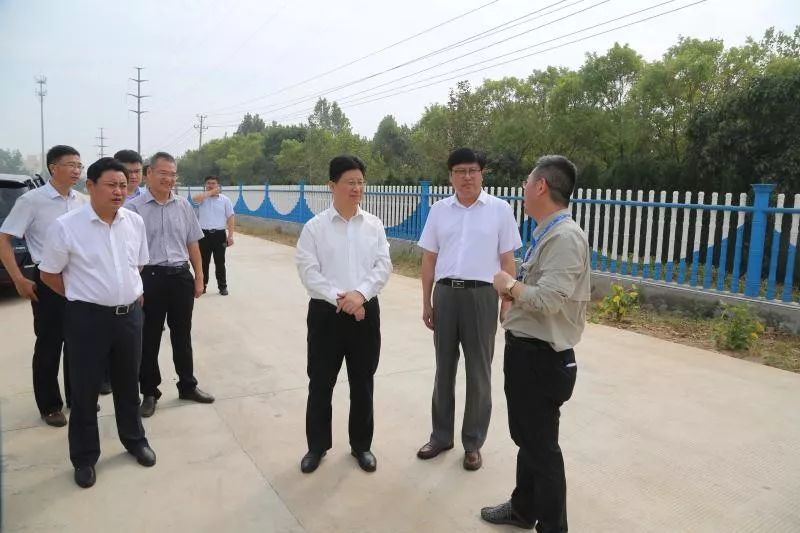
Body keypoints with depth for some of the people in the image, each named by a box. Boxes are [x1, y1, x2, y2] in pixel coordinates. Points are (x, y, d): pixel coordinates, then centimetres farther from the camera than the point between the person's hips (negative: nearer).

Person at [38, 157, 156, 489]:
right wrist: (84, 298, 2)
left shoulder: (135, 222, 0)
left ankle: (134, 440, 37)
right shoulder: (66, 226, -13)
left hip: (130, 315, 4)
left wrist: (131, 292, 10)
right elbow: (49, 274, -3)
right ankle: (84, 457, 27)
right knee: (85, 389, 9)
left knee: (128, 383, 18)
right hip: (88, 318, -4)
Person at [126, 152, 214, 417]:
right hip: (149, 278, -3)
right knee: (149, 338, 9)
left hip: (181, 277, 4)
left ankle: (187, 386, 30)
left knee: (182, 335, 15)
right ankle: (149, 392, 24)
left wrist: (199, 277, 9)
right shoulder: (134, 207, -6)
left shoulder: (184, 206, 7)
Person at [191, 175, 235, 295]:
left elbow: (230, 217, 2)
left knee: (220, 262, 6)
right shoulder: (202, 198, 4)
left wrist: (230, 235, -5)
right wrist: (210, 192, -13)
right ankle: (202, 285, 20)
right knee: (203, 262, 8)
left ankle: (222, 286, 15)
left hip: (219, 234, 0)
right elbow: (194, 198, -21)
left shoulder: (225, 199, 4)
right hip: (204, 234, 1)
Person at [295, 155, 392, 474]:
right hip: (326, 312, -2)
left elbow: (383, 266, -1)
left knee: (362, 383, 13)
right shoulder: (315, 227, -3)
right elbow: (307, 270, -9)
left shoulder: (374, 225, 4)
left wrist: (360, 294, -16)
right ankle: (317, 446, 29)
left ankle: (361, 445, 30)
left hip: (366, 311, 2)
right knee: (320, 383, 9)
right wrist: (339, 298, -17)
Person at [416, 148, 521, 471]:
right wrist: (426, 302, 9)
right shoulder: (439, 210, 6)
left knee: (478, 373, 8)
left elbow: (507, 261, 1)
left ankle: (473, 442, 24)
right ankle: (441, 435, 30)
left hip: (481, 296, -2)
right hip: (445, 294, 3)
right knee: (444, 368, 14)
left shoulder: (500, 210, -2)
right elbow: (429, 259, 9)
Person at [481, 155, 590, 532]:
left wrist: (509, 285, -14)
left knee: (542, 446, 5)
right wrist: (514, 289, -3)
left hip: (541, 359, -10)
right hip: (526, 352, 10)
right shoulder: (546, 235, 10)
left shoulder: (565, 237, -21)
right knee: (526, 437, 24)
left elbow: (547, 299, -31)